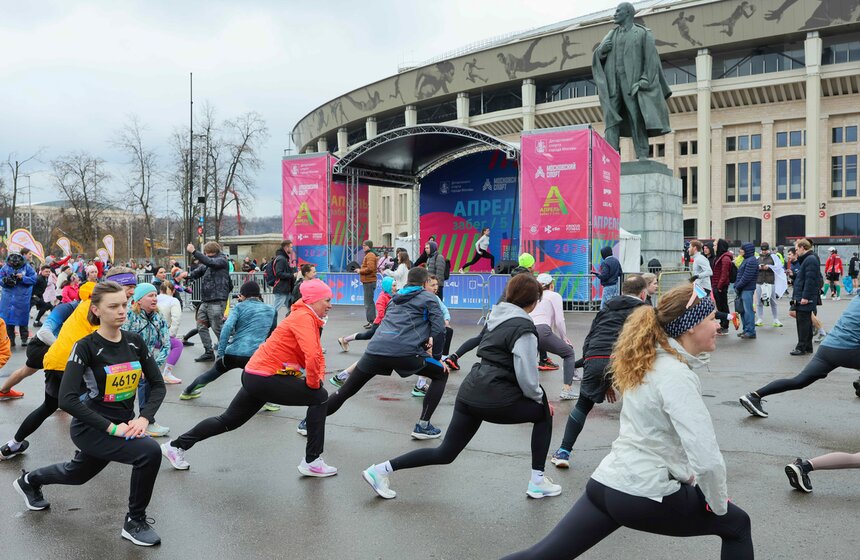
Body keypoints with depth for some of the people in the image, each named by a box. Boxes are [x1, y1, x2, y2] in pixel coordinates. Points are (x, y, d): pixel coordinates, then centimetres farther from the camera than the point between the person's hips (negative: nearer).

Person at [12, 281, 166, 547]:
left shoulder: (135, 342, -4)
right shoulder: (86, 347, -19)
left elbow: (158, 385, -1)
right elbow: (67, 399, -26)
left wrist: (143, 418, -18)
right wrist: (110, 427, -29)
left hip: (122, 425, 6)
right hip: (91, 427, -6)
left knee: (77, 474, 29)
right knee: (149, 452, -27)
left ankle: (29, 481, 60)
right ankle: (135, 522, -5)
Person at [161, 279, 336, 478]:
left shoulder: (308, 318, 13)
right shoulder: (304, 317, -17)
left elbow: (318, 355, 13)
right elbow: (311, 356, -30)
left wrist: (318, 379, -2)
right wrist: (313, 383, -17)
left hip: (255, 376, 10)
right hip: (265, 378, -10)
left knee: (228, 420, 21)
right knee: (319, 397, -6)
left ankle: (176, 446, 34)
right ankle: (312, 462, -2)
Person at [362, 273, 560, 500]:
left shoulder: (497, 318, 14)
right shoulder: (524, 328, -11)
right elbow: (526, 375, -13)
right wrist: (539, 397, 5)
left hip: (470, 391, 7)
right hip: (495, 399, -7)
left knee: (446, 453, 15)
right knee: (543, 413, 18)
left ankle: (381, 470, 10)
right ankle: (538, 482, 19)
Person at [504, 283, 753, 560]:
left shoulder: (651, 362, 9)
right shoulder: (677, 376, -18)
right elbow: (706, 458, -23)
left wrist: (686, 474, 19)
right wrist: (718, 504, -6)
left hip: (607, 482, 8)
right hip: (645, 496, -8)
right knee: (736, 525, 16)